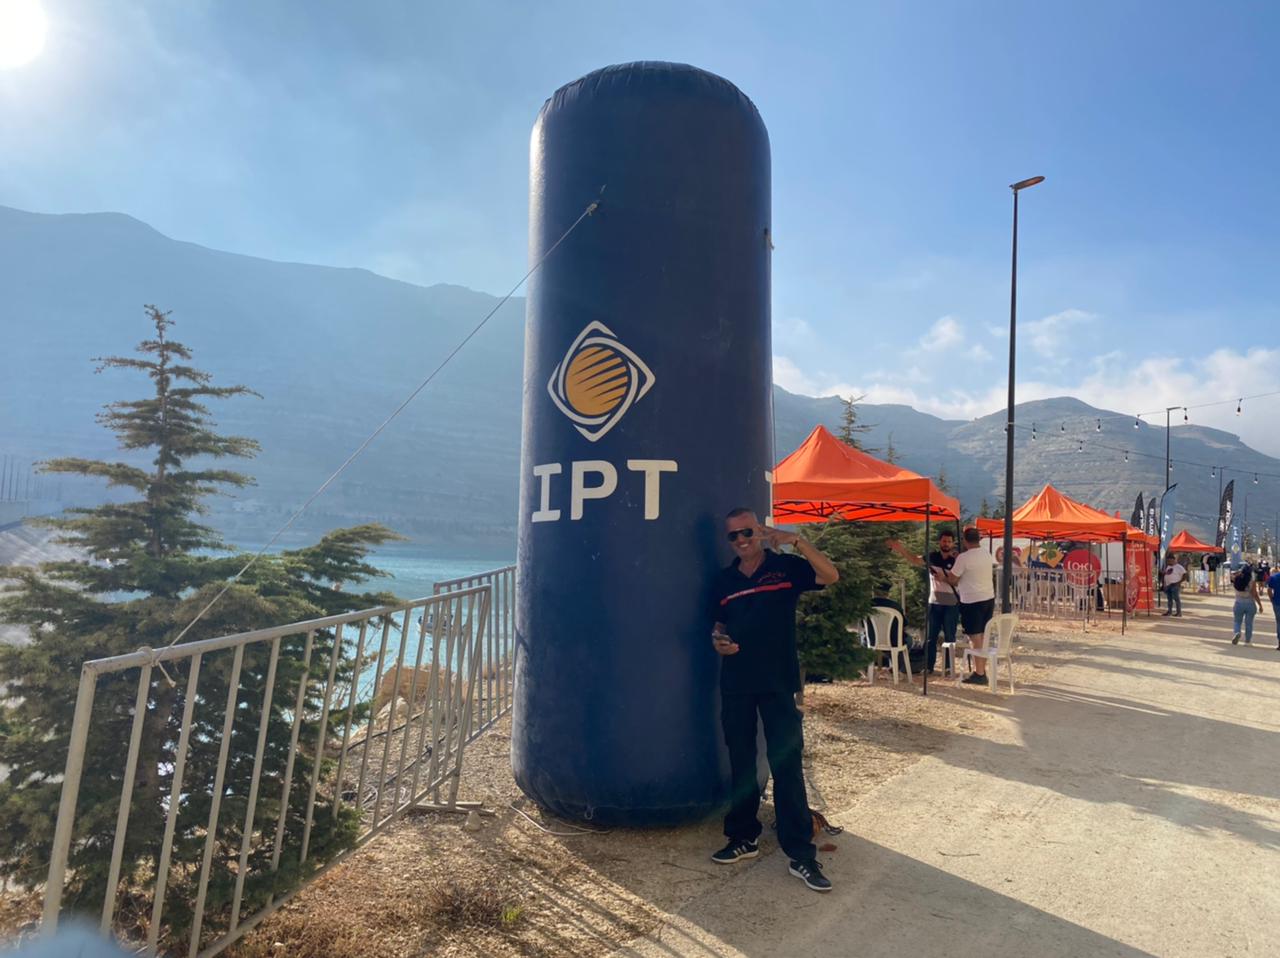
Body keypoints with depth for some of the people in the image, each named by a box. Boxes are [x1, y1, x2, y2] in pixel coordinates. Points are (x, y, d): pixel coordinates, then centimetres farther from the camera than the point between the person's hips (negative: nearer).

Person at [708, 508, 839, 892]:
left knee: (786, 766, -2)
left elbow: (830, 576, -20)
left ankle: (801, 855, 7)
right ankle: (743, 838, 29)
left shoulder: (785, 567, -4)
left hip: (778, 682, -4)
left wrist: (796, 541, -30)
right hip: (735, 683, 4)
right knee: (740, 763, 13)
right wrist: (717, 640, -4)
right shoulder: (723, 580, 8)